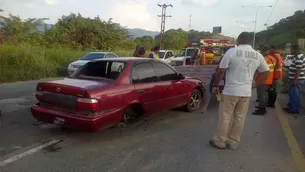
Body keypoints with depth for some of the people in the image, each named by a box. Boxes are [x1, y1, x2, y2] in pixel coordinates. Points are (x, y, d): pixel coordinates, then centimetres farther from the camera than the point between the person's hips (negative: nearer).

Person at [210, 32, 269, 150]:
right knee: (239, 118, 12)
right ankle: (233, 142, 23)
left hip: (230, 91, -4)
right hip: (246, 92, 4)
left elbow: (221, 71, -9)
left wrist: (215, 85, 1)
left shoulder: (231, 52, -9)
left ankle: (220, 141, 17)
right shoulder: (258, 55, 6)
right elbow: (266, 72, 16)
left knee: (225, 117, 7)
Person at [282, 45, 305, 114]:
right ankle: (290, 107, 28)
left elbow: (298, 70, -25)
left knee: (295, 95, -1)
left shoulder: (299, 58, -20)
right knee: (291, 94, 18)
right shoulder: (297, 57, 13)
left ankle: (295, 109, 8)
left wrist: (295, 80, -24)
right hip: (294, 79, 10)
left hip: (297, 80, -10)